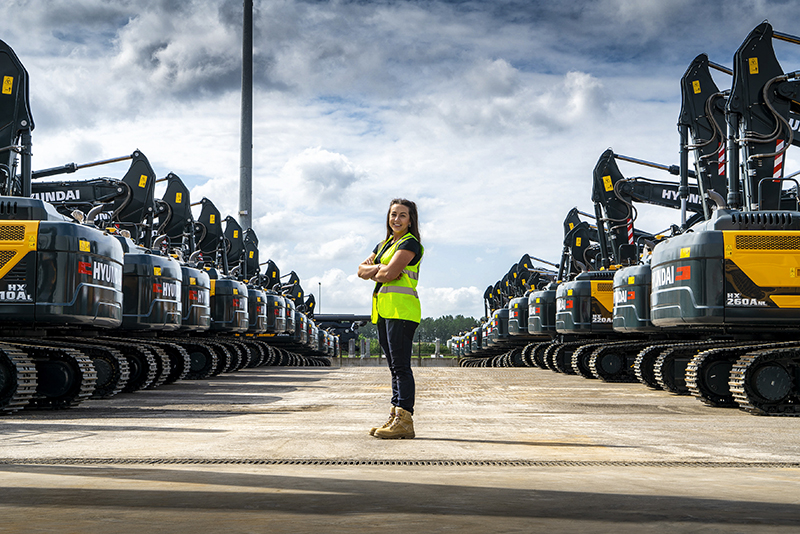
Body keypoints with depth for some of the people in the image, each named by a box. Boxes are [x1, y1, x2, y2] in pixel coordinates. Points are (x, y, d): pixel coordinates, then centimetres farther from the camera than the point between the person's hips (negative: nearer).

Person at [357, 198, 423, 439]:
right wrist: (379, 269, -6)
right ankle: (395, 417, 11)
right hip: (384, 310, 9)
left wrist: (374, 272, 4)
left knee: (401, 366, -11)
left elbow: (389, 273, -16)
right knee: (394, 366, 9)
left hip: (401, 309, -9)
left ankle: (405, 420, -12)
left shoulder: (410, 243, -6)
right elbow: (362, 270, 14)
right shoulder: (384, 244, 22)